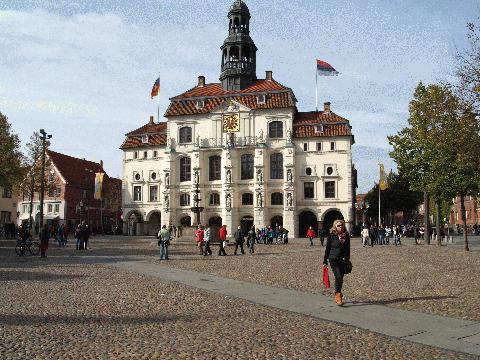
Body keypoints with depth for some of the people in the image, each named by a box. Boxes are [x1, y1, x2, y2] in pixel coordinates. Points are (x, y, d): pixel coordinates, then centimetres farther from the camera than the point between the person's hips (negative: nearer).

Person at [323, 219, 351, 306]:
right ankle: (338, 295, -2)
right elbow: (327, 248, 1)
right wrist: (325, 261, 1)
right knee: (338, 277, -14)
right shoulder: (331, 236, -4)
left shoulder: (346, 236, 6)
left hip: (343, 260, 4)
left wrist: (347, 260, 14)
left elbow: (348, 249, 14)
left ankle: (337, 294, 27)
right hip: (333, 259, -4)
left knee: (340, 278, 10)